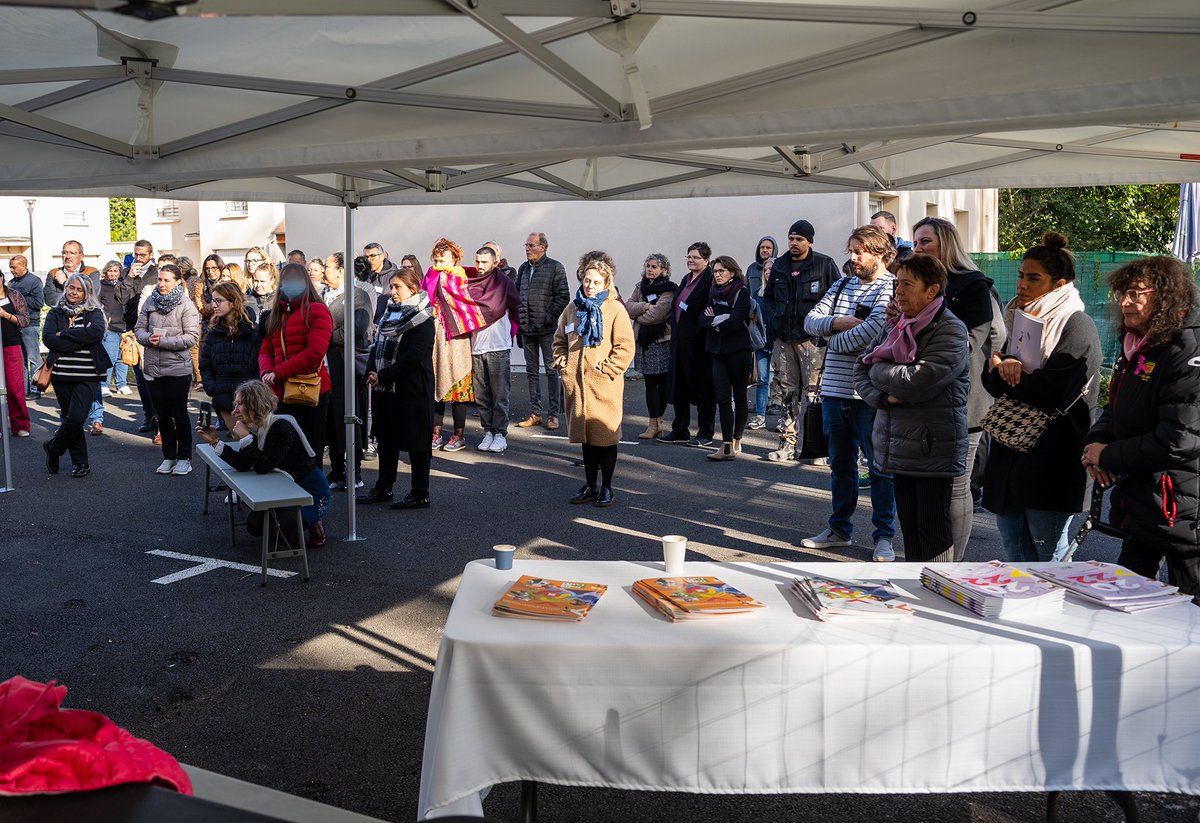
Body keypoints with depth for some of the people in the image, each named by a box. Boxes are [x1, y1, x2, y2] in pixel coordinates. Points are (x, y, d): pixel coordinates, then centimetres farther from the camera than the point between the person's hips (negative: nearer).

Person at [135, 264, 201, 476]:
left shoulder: (186, 305, -8)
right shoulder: (150, 303, 7)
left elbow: (192, 337, -14)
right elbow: (139, 328, 10)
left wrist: (163, 341, -19)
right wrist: (148, 338, -12)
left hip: (177, 369, -5)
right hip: (153, 368, 5)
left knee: (179, 414, 4)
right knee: (162, 415, 12)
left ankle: (184, 458, 15)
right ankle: (169, 457, 23)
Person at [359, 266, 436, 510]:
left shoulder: (421, 318, -12)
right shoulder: (390, 312, 14)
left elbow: (414, 356, -19)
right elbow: (377, 344, 16)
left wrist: (383, 376, -17)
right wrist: (372, 372, -1)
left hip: (411, 388, -8)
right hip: (385, 388, 9)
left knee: (415, 440, -1)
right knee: (386, 438, 15)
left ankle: (420, 494, 7)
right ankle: (383, 488, 26)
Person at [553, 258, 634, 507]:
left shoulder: (615, 309, -5)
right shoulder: (573, 307, 10)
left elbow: (625, 347, -8)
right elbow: (559, 341, 19)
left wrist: (606, 370, -12)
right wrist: (562, 364, 6)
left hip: (604, 386, -5)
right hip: (576, 383, 5)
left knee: (605, 436, 1)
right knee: (586, 436, 13)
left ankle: (606, 488, 15)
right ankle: (590, 486, 24)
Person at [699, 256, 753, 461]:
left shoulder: (742, 292, -5)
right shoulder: (715, 294, 15)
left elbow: (736, 322, -17)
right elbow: (703, 320, 5)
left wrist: (716, 323, -3)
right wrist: (718, 320, -13)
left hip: (739, 350, -6)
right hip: (719, 351, 6)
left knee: (739, 397, 4)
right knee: (723, 398, -3)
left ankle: (736, 441, 13)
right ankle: (727, 446, -6)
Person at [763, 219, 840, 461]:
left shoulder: (824, 264, -2)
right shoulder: (779, 265, 13)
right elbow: (768, 296, 23)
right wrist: (772, 322, 9)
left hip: (812, 339, -5)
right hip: (784, 339, 5)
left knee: (814, 393, -5)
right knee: (787, 392, 8)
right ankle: (788, 443, 15)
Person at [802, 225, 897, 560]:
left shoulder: (892, 289, -7)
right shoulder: (842, 285, 14)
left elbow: (870, 332, -20)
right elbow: (810, 321, 6)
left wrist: (833, 337, -5)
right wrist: (838, 322, -12)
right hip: (834, 390, 7)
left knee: (879, 467, 3)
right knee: (840, 464, 16)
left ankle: (884, 536, 14)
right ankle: (839, 529, 28)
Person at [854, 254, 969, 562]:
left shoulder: (950, 331, -13)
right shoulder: (896, 327, 10)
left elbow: (918, 382, -24)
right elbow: (861, 370, 8)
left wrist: (880, 370, -7)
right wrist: (883, 396, -11)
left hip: (934, 448, -7)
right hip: (899, 445, 7)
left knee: (933, 527, 1)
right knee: (908, 523, 17)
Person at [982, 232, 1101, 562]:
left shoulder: (1077, 326, -10)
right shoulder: (1023, 319, 14)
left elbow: (1052, 392, -19)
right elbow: (991, 382, 9)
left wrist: (1005, 371, -5)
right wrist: (1004, 365, -14)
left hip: (1051, 466, -7)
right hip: (1009, 457, 7)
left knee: (1049, 558, 3)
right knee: (1015, 557, 15)